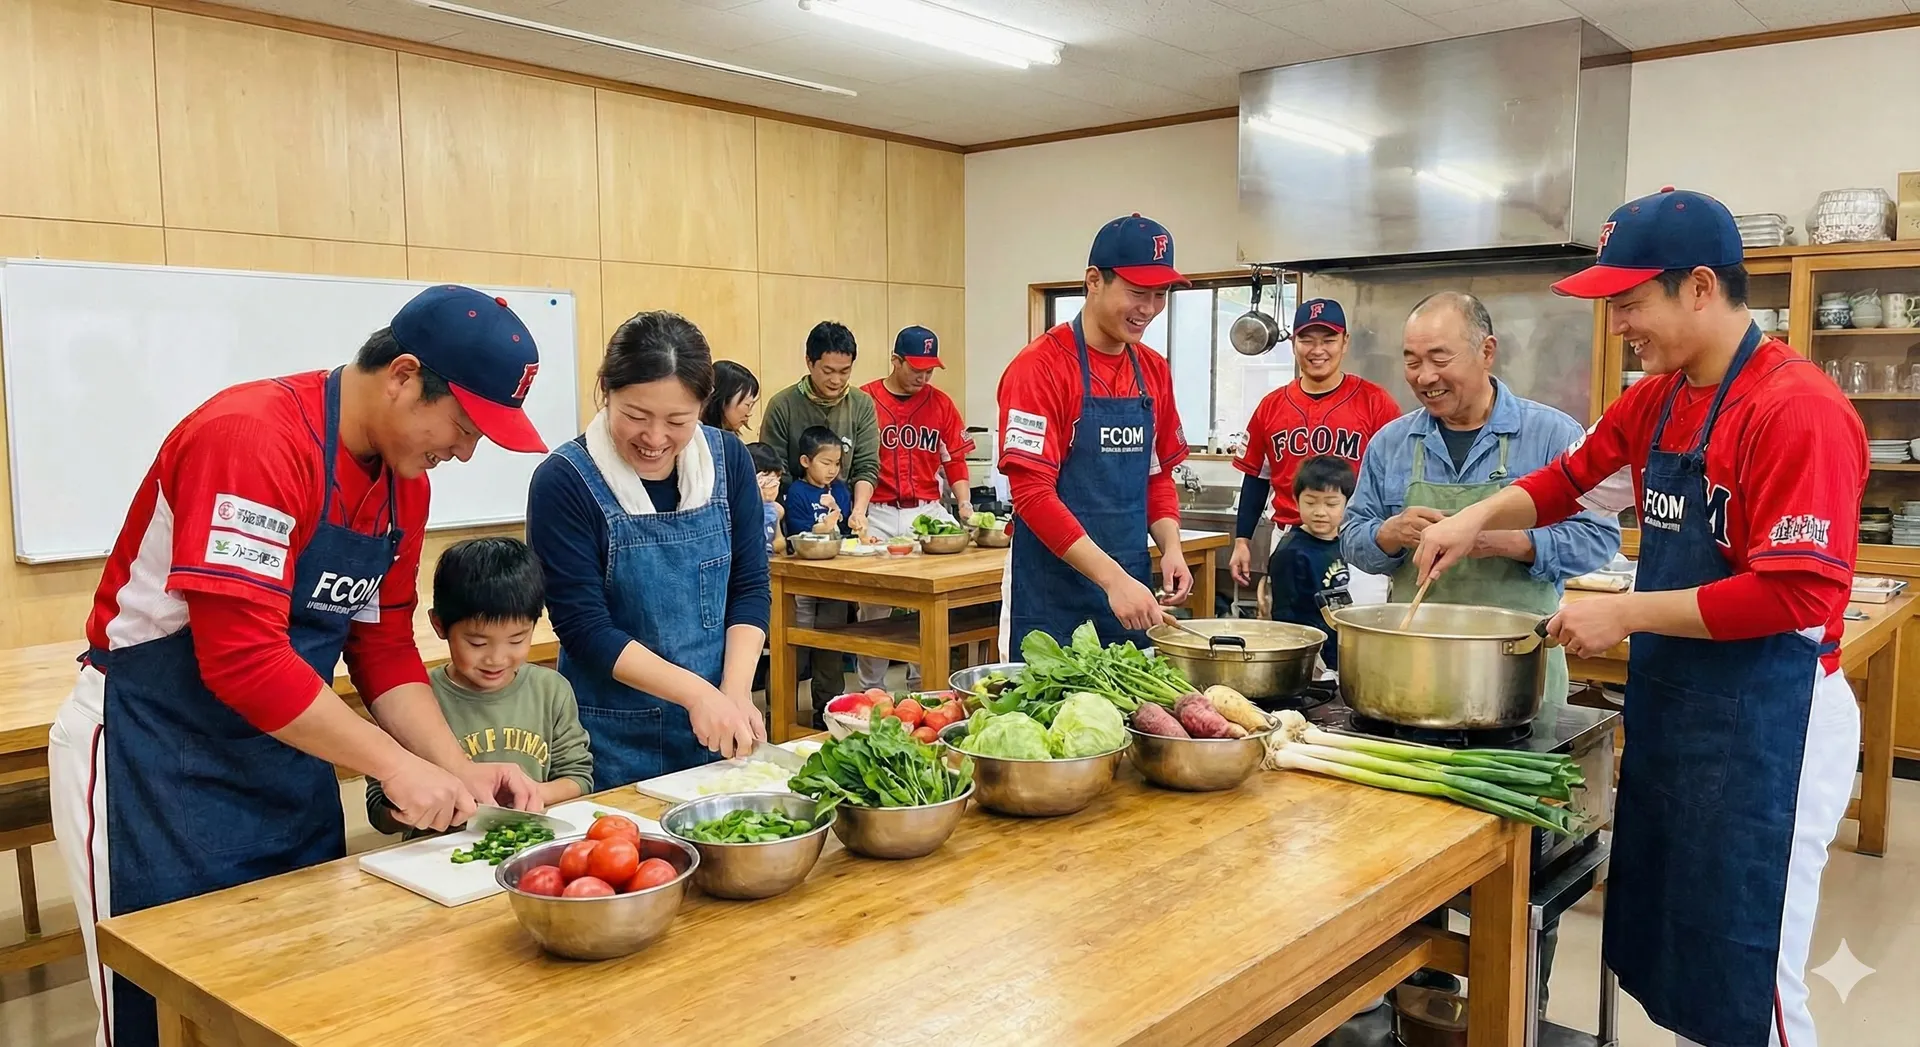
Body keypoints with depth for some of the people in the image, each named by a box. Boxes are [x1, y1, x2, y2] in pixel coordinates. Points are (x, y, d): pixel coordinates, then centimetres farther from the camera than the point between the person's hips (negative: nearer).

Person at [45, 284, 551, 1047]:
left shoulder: (406, 481, 2)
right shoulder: (250, 438, -24)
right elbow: (242, 658, -28)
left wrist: (460, 770, -4)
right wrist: (395, 765, -22)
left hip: (290, 760, 8)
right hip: (153, 761, -7)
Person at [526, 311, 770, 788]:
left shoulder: (729, 460, -3)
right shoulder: (564, 481, -14)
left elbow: (751, 588, 0)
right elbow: (584, 628, -15)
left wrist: (736, 693, -14)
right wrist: (696, 692, -22)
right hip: (614, 740, -4)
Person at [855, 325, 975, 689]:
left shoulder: (941, 403, 9)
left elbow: (955, 460, 10)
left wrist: (964, 503, -3)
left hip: (927, 510, 2)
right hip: (877, 515, -2)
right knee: (874, 608, -1)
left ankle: (920, 686, 12)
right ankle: (871, 691, 12)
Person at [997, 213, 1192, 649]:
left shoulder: (1155, 371, 9)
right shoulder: (1041, 367, -12)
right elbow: (1032, 492, -18)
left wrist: (1171, 546, -1)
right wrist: (1112, 578, -24)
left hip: (1132, 598, 6)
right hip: (1051, 600, -6)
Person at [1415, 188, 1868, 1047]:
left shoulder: (1799, 411, -19)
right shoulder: (1654, 402, 8)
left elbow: (1796, 592, -24)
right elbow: (1573, 479, 21)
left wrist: (1626, 613, -18)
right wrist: (1478, 519, 5)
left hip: (1764, 724, -8)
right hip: (1665, 704, 8)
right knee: (1670, 955, 19)